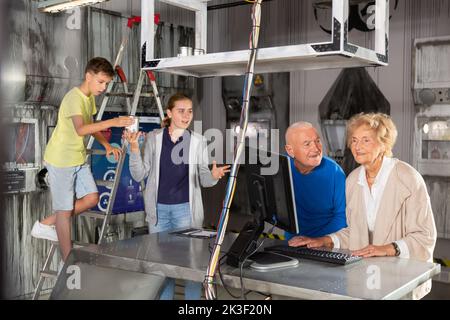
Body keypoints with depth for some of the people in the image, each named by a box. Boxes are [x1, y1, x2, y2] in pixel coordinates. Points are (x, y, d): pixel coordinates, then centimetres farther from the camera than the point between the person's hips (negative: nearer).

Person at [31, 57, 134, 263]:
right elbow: (80, 129, -39)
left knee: (91, 198, 4)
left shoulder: (90, 97, 7)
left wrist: (107, 145, 7)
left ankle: (46, 225, 21)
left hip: (79, 159, 9)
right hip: (61, 160, -9)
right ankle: (68, 261, 12)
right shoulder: (74, 97, -23)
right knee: (65, 210, 0)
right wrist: (113, 122, -44)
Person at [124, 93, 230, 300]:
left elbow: (203, 179, -1)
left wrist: (213, 176, -23)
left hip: (186, 209, -1)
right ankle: (163, 297, 27)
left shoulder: (197, 141, 0)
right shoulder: (153, 138, 1)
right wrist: (134, 149, -13)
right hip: (158, 209, 1)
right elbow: (139, 175, 1)